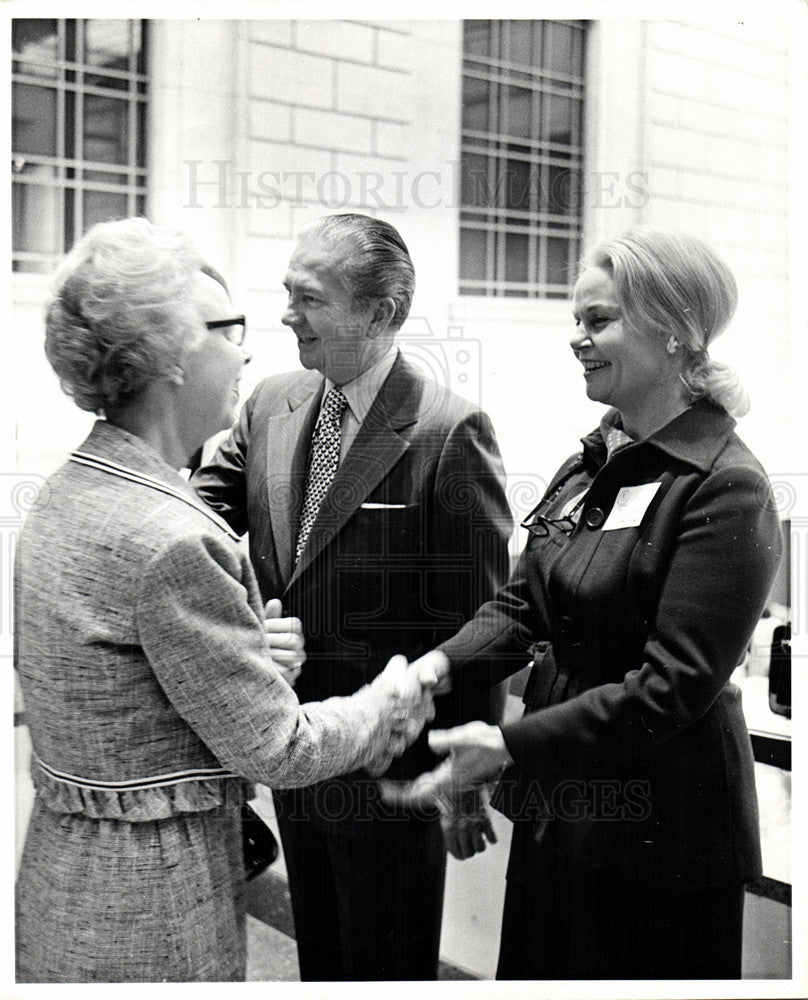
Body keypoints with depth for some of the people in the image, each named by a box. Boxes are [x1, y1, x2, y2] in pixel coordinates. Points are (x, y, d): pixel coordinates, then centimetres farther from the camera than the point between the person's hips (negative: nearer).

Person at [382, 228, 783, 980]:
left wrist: (510, 746, -26)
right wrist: (437, 670, -13)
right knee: (539, 969, 20)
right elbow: (523, 605, 4)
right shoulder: (593, 463, 6)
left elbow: (674, 685, -22)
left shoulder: (725, 488, -17)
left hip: (655, 833, -7)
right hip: (556, 808, 7)